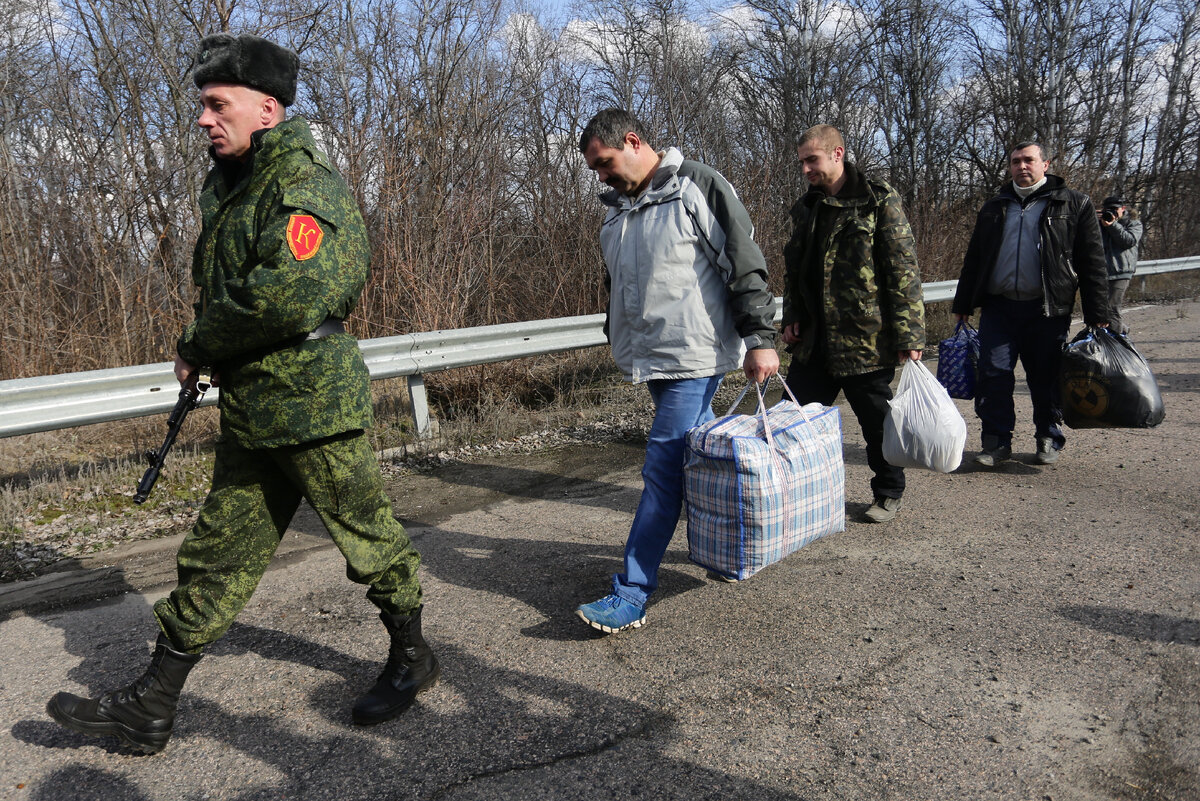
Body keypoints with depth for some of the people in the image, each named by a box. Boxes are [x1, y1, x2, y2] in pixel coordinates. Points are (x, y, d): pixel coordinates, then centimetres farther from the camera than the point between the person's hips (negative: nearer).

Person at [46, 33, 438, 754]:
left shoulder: (304, 180, -14)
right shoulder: (226, 184, 16)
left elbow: (294, 291, -28)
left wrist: (200, 346, -13)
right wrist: (204, 358, 11)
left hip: (312, 403, -9)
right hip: (250, 410, 9)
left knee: (370, 538, 7)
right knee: (217, 556, 13)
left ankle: (413, 659, 29)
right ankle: (150, 709, 24)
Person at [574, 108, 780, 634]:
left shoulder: (698, 187, -7)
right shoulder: (616, 208, 16)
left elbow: (745, 266, -11)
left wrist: (760, 337, -16)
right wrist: (619, 338, 28)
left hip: (694, 355, -8)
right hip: (651, 357, 8)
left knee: (664, 467, -9)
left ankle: (631, 595, -6)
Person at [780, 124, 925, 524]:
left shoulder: (879, 200, -6)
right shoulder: (805, 207, 14)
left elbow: (903, 269, -10)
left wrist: (908, 333, -14)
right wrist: (792, 318, 11)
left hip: (865, 338, -6)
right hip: (814, 340, 6)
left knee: (877, 421, 7)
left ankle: (889, 493, 27)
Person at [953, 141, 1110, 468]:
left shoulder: (1073, 204, 5)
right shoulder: (994, 208, 16)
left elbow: (1092, 261, 2)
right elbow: (973, 260, 19)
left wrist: (1097, 315, -4)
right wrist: (962, 305, 14)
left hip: (1048, 309, -2)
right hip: (998, 307, 2)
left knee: (1046, 378, 5)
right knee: (993, 372, -5)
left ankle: (1049, 440, 22)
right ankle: (997, 440, 5)